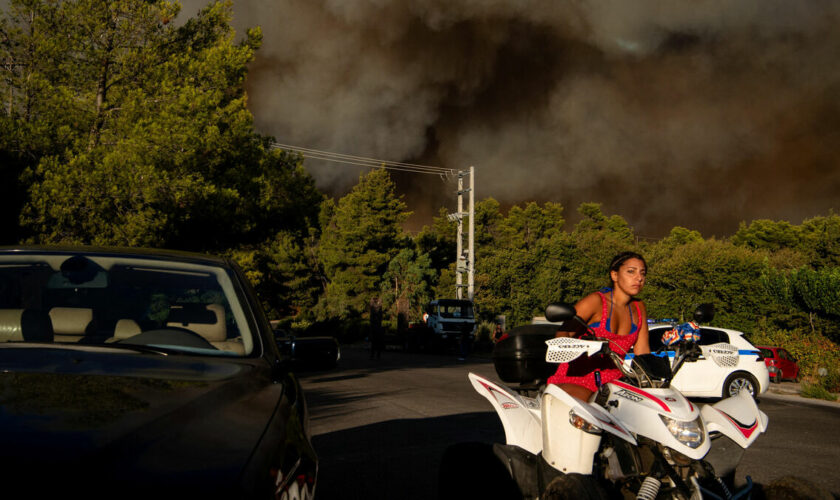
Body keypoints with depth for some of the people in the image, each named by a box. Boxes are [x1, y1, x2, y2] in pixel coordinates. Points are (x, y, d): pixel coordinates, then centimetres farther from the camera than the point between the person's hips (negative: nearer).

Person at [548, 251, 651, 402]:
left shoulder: (639, 308, 12)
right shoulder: (596, 301, -7)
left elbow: (642, 351, 11)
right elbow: (563, 332, -13)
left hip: (614, 380, 6)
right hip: (577, 378, -5)